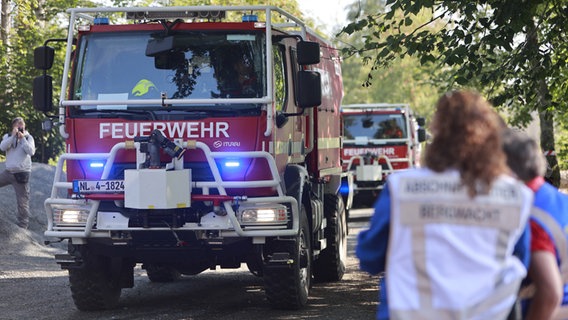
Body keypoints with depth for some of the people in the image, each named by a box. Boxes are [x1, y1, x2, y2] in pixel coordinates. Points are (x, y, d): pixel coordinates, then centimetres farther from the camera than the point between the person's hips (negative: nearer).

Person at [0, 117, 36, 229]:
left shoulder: (28, 138, 1)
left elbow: (31, 151, -14)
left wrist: (22, 138, -17)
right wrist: (13, 136, -19)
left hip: (22, 173, -4)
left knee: (23, 201, -2)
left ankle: (22, 226, 3)